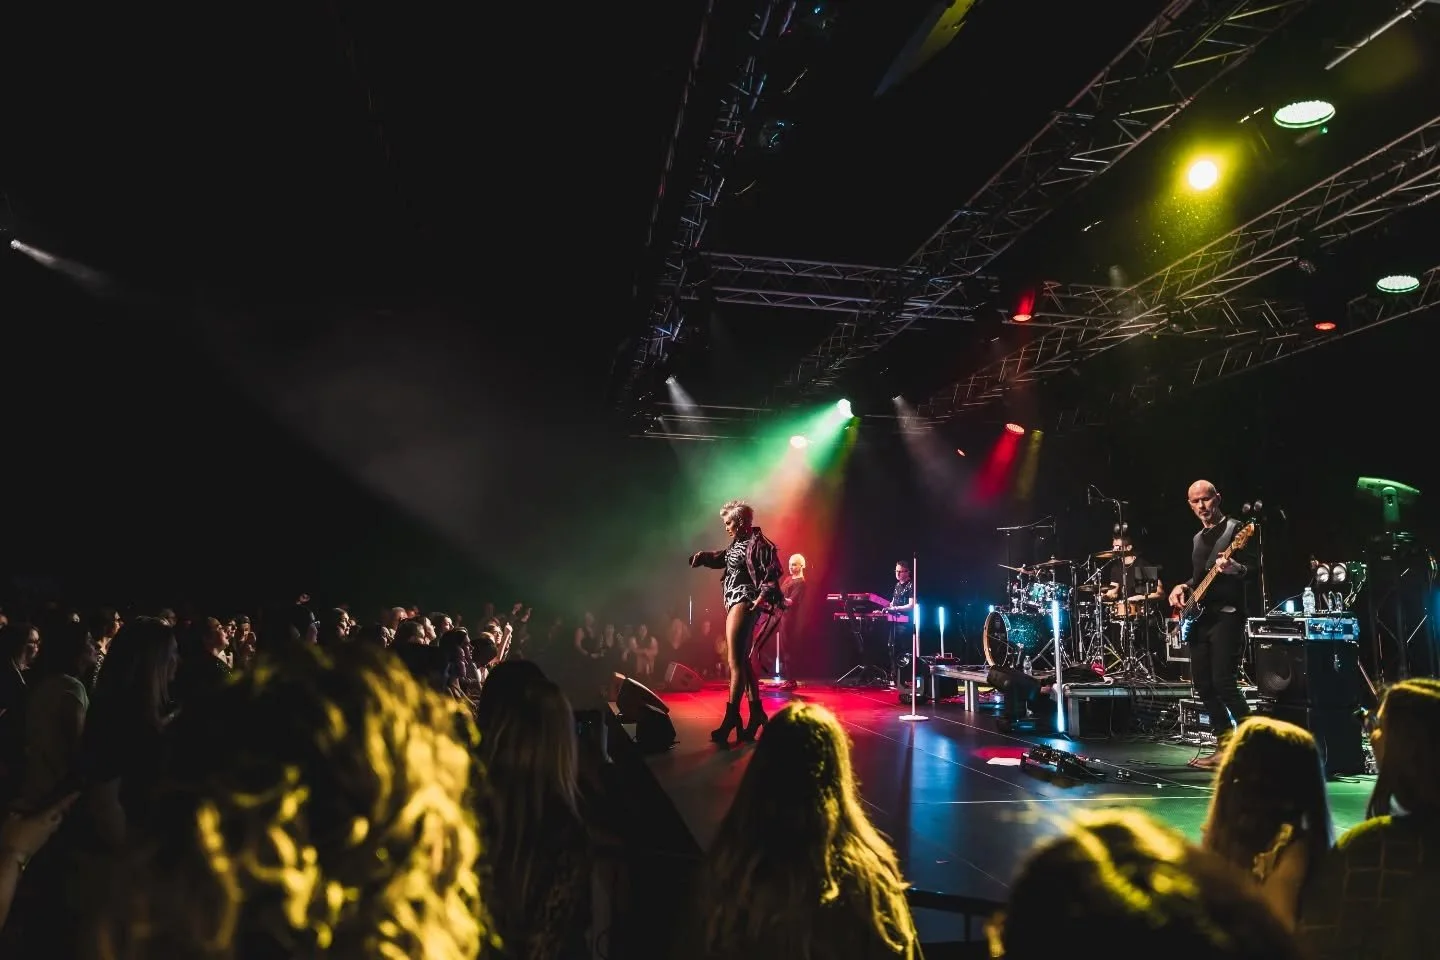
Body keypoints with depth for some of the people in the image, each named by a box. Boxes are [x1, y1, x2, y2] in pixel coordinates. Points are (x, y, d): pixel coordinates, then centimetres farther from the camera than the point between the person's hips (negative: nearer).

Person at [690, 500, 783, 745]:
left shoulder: (757, 543, -14)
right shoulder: (738, 543, 14)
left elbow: (772, 573, -19)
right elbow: (724, 558, 28)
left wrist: (762, 597, -29)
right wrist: (703, 556, 9)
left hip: (744, 602, -11)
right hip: (735, 602, 11)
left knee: (735, 661, -13)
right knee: (743, 661, 14)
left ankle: (731, 717, -12)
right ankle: (756, 713, 22)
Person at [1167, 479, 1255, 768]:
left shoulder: (1235, 529, -3)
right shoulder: (1197, 538, 20)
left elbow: (1251, 568, -13)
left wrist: (1232, 568, -33)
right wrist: (1183, 587, 9)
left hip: (1226, 614, -8)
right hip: (1198, 617, 8)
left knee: (1224, 684, -15)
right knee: (1204, 686, 7)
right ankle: (1225, 748, 15)